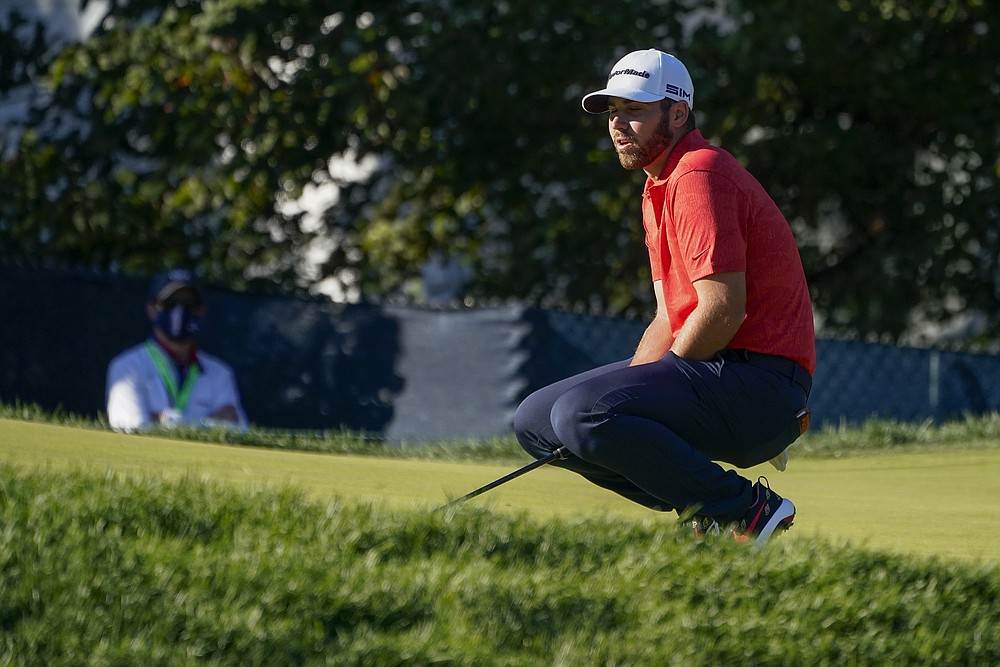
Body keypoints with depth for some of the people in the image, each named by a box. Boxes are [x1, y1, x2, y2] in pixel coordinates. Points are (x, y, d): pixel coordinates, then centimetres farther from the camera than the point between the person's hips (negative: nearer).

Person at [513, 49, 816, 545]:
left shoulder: (699, 176, -13)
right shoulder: (657, 190, 21)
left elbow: (722, 309, -21)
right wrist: (624, 388, 4)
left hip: (759, 381, -10)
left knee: (581, 416, -28)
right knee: (535, 421, 8)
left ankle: (745, 509, -16)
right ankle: (702, 506, 4)